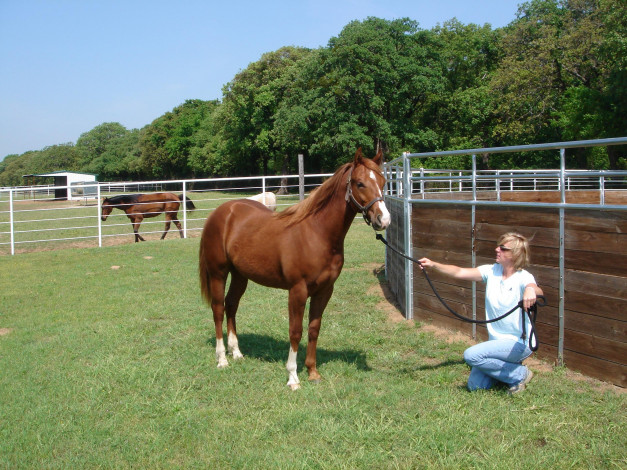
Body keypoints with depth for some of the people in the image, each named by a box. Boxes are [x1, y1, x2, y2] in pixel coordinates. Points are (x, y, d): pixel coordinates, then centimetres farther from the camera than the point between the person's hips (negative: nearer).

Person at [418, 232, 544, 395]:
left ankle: (520, 374, -5)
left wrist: (531, 290, -62)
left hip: (519, 343, -6)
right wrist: (433, 265, -17)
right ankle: (509, 366, 23)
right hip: (497, 341, 6)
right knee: (474, 385, -1)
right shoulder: (492, 271, 0)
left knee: (471, 355, -26)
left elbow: (538, 291, -38)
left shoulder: (523, 277, -16)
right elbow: (459, 272, -3)